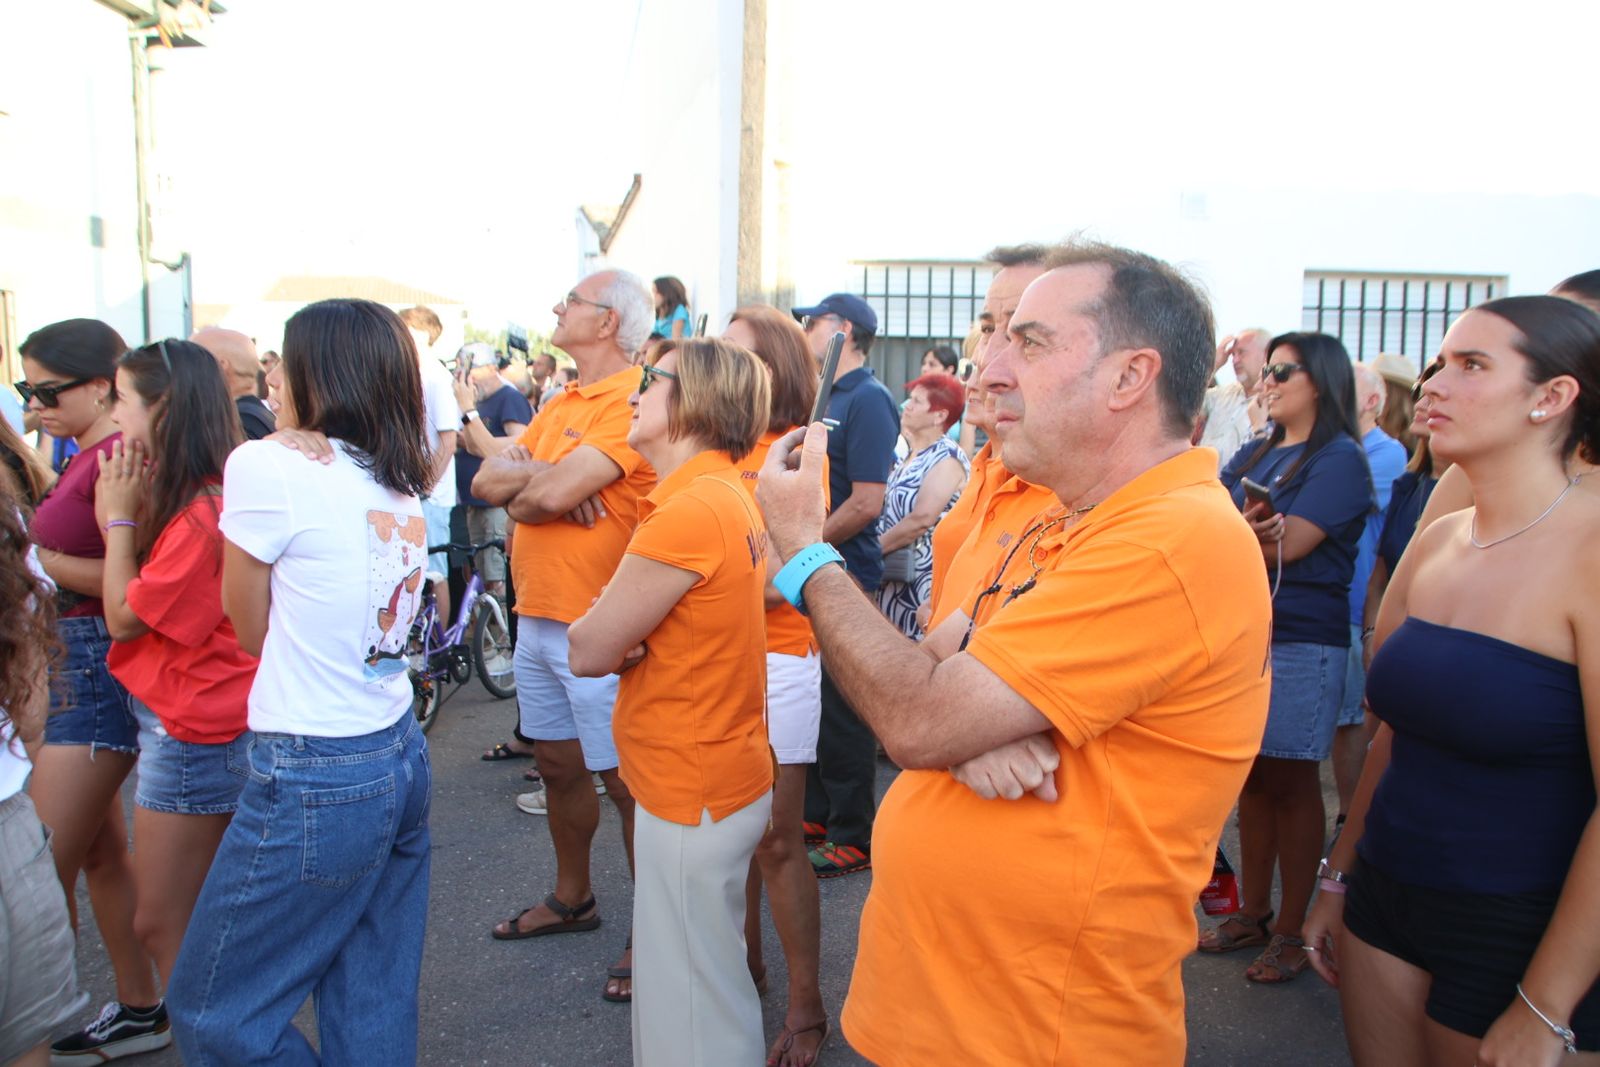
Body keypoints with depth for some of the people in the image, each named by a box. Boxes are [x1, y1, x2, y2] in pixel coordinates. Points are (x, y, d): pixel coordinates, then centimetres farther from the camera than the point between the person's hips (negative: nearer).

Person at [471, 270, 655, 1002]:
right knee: (557, 764, 20)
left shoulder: (634, 399, -15)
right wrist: (544, 478, -14)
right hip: (537, 617, 9)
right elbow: (486, 482, 6)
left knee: (623, 780, 2)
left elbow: (554, 493, -25)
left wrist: (521, 476, -2)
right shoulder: (559, 405, 14)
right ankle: (572, 898, 39)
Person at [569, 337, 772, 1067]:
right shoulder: (727, 495, 7)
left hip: (693, 795, -9)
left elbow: (588, 652, -20)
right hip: (715, 773, 9)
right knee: (712, 986, 25)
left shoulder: (689, 510, -24)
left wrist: (605, 628, 0)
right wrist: (623, 629, -12)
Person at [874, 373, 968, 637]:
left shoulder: (947, 458, -12)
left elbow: (922, 519, -21)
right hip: (893, 573, 8)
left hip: (921, 578, -8)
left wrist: (872, 548, -14)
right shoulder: (909, 458, 15)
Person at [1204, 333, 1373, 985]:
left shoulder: (1340, 459, -7)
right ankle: (1253, 911, 25)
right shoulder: (1254, 454, 14)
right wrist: (1247, 531, -19)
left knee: (1291, 784, 3)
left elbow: (1289, 543, -17)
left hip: (1302, 642, -6)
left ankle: (1291, 929, 17)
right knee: (1252, 778, 12)